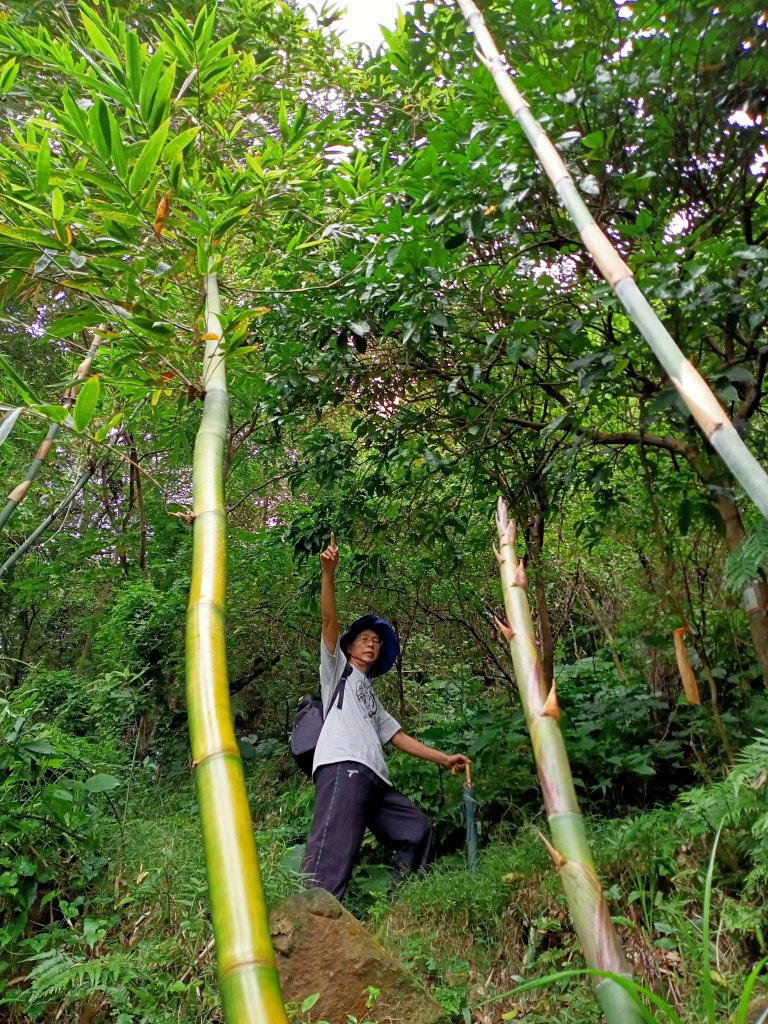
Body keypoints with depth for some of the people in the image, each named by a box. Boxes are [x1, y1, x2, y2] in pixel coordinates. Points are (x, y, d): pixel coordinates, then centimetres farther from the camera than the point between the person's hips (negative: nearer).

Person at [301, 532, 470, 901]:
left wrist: (444, 758, 27)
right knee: (333, 854, -23)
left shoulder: (370, 696, 36)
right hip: (343, 768, -8)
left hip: (374, 779, 8)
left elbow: (398, 736, 32)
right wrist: (328, 573, -12)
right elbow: (329, 622, 2)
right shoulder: (338, 668, 18)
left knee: (417, 828, 12)